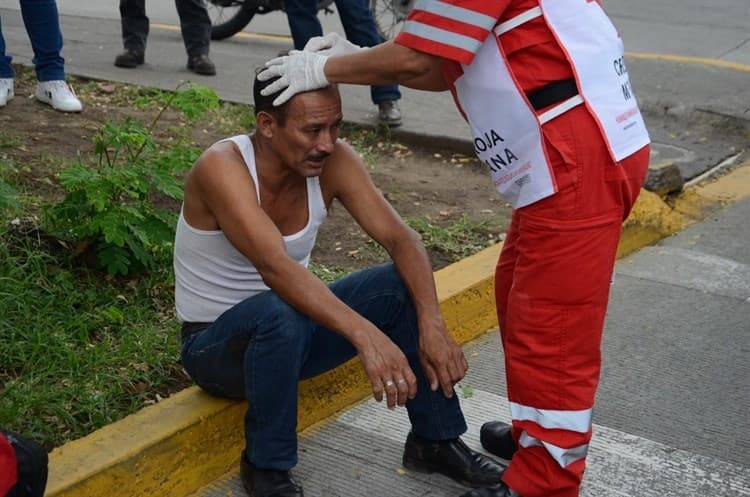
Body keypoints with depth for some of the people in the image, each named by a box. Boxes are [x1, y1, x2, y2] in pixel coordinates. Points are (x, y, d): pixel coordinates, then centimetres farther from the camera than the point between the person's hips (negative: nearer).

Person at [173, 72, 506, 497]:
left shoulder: (333, 161, -11)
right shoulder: (222, 167, -28)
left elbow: (401, 238, -16)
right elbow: (275, 266, -42)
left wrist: (432, 323, -32)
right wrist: (366, 335, -52)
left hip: (289, 330, 5)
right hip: (214, 344, -5)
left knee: (403, 284, -14)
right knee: (280, 314, -38)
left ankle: (435, 441, 2)